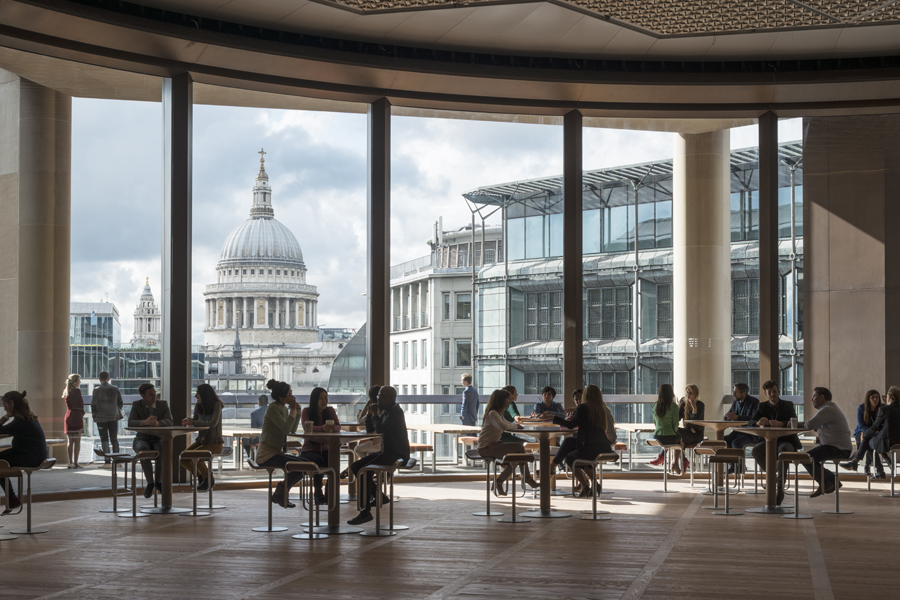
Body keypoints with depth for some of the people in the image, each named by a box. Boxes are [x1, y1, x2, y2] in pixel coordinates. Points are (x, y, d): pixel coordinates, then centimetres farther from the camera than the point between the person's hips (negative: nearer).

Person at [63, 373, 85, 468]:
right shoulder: (77, 391, -12)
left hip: (68, 416, 6)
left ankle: (70, 463, 9)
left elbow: (68, 404, 10)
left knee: (69, 441, 9)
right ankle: (76, 463, -4)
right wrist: (82, 414, 4)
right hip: (77, 416, -6)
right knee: (77, 441, -2)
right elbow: (81, 404, -7)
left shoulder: (65, 391, 8)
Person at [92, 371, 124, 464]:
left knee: (104, 439, 2)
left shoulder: (97, 390, -8)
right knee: (114, 439, 9)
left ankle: (107, 460, -2)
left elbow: (93, 404, -8)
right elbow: (120, 403, 7)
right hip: (114, 417, 3)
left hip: (101, 418, -3)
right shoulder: (115, 389, 3)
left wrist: (94, 415, 4)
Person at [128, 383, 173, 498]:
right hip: (142, 440, -1)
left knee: (163, 449, -37)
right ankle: (150, 482, -23)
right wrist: (144, 422, -41)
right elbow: (130, 423, -19)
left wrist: (157, 423, -40)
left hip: (159, 440, 1)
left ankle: (158, 481, -16)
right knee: (143, 450, -39)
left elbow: (169, 422, -17)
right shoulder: (136, 405, -4)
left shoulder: (163, 405, -2)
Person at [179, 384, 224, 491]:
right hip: (201, 441, 6)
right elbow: (195, 425, 11)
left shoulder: (216, 404, -12)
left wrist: (193, 422, -32)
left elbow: (213, 423, -25)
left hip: (214, 443, -6)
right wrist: (188, 422, -13)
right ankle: (200, 477, 7)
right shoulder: (198, 406, 5)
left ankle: (208, 478, -6)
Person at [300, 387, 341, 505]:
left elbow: (338, 426, -4)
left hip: (325, 449, 3)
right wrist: (322, 428, -39)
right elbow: (306, 427, -20)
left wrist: (333, 427, -30)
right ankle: (318, 492, -18)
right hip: (309, 450, -3)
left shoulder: (330, 411, 8)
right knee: (319, 461, -35)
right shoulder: (306, 411, -2)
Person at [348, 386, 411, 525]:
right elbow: (369, 429, 19)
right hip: (386, 452, 10)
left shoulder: (395, 411, -13)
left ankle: (366, 512, -25)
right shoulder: (385, 411, 16)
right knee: (355, 467, 7)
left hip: (397, 454, -10)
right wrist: (370, 414, 4)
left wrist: (375, 414, -8)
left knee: (365, 471, -25)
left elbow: (380, 428, -24)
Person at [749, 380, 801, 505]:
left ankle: (780, 487, -35)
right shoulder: (763, 406, 11)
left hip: (786, 441, -3)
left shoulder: (788, 406, 3)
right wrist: (759, 422, -27)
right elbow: (751, 422, -2)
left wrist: (780, 423, -37)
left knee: (783, 450, -40)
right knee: (756, 450, -31)